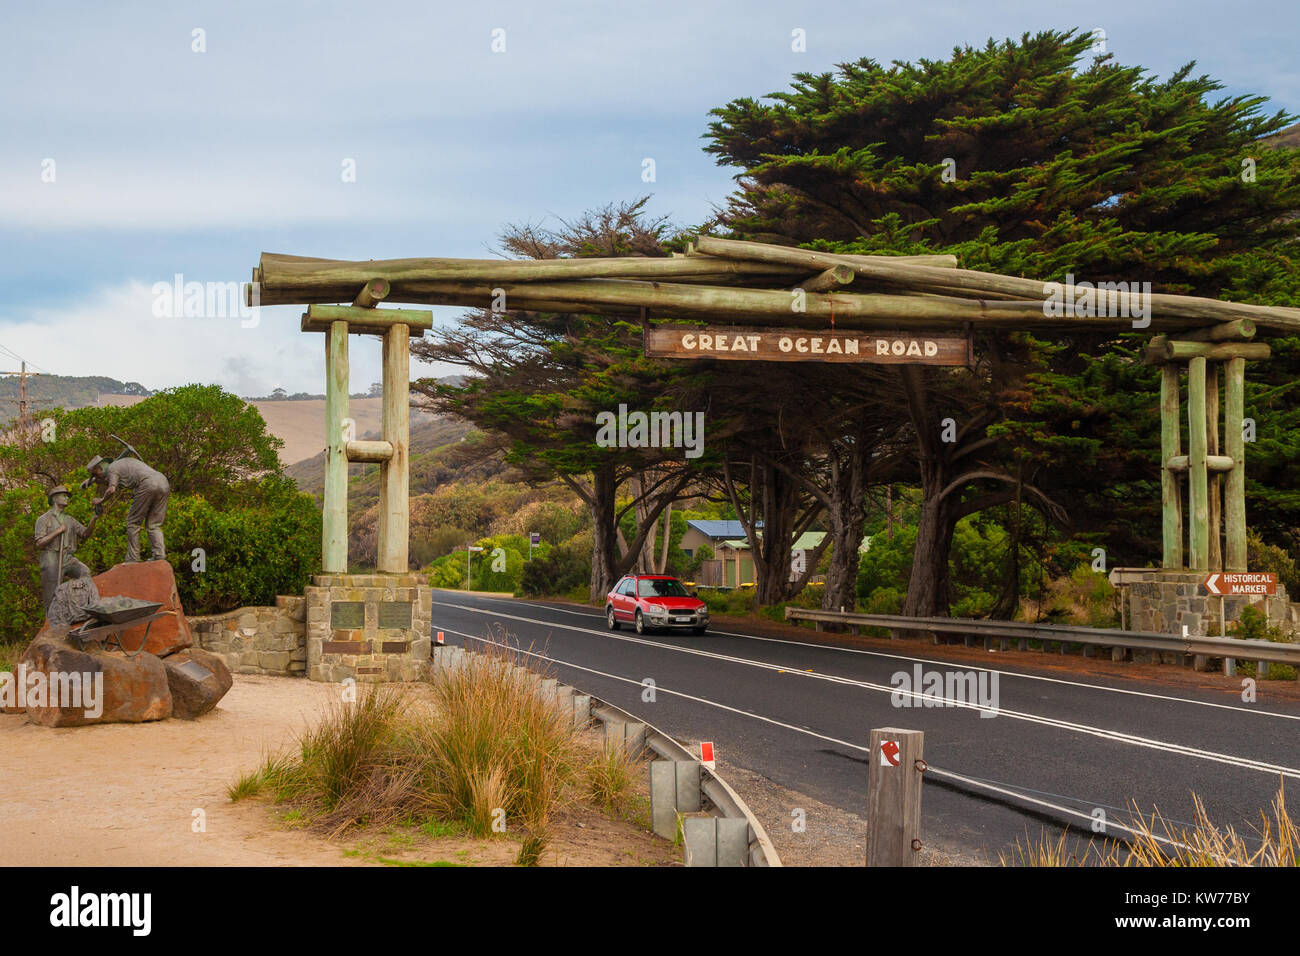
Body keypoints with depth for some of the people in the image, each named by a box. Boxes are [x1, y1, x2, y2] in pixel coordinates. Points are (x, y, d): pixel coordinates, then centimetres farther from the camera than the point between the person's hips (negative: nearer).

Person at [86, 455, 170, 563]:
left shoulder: (111, 468, 9)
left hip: (148, 485, -8)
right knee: (153, 525, 11)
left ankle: (133, 560, 5)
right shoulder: (124, 462, 35)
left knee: (133, 522, 5)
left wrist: (101, 500, 9)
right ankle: (159, 557, -3)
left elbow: (112, 490, -7)